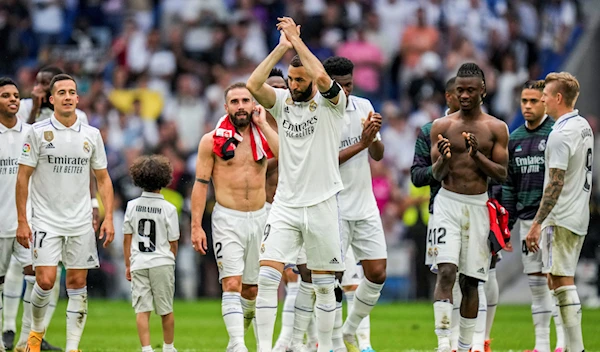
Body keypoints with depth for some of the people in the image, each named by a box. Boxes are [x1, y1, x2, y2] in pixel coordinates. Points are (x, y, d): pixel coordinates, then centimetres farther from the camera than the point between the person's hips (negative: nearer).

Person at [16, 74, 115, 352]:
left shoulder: (91, 135, 5)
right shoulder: (38, 132, -4)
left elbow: (103, 179, 11)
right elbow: (23, 177, -2)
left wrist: (108, 217, 1)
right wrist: (22, 221, -6)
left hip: (81, 222, 3)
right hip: (46, 221, -3)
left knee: (77, 283, 1)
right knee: (45, 281, -12)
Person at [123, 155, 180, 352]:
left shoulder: (132, 206, 1)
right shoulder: (168, 209, -5)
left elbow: (127, 238, 6)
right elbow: (173, 242, 0)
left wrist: (128, 265, 15)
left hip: (139, 263, 1)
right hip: (162, 262, -1)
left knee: (142, 309, -2)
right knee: (166, 310, 12)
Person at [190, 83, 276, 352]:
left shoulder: (264, 136, 7)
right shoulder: (212, 140, -1)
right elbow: (201, 184, -1)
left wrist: (263, 126, -9)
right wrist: (196, 226, -8)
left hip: (259, 218, 3)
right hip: (227, 219, -3)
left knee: (251, 288, 10)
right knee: (232, 284, -15)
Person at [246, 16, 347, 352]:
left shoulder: (331, 103, -4)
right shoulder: (282, 102, 6)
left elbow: (322, 78, -26)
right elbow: (253, 85, -11)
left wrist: (297, 39, -17)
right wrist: (282, 47, -12)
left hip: (322, 205, -3)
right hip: (285, 205, 3)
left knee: (324, 285, 5)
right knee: (267, 276, -9)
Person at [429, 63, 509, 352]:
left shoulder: (496, 129, 3)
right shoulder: (442, 126, 3)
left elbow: (502, 175, 0)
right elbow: (436, 174, 2)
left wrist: (477, 155, -15)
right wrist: (443, 159, -21)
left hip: (478, 206, 1)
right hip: (448, 202, -1)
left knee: (470, 280, 5)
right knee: (446, 271, -17)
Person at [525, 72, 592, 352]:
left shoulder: (560, 135, -18)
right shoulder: (584, 126, 12)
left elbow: (555, 184, -21)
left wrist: (537, 224, -19)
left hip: (560, 219, -9)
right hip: (580, 218, 9)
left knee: (562, 281, -8)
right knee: (563, 281, 13)